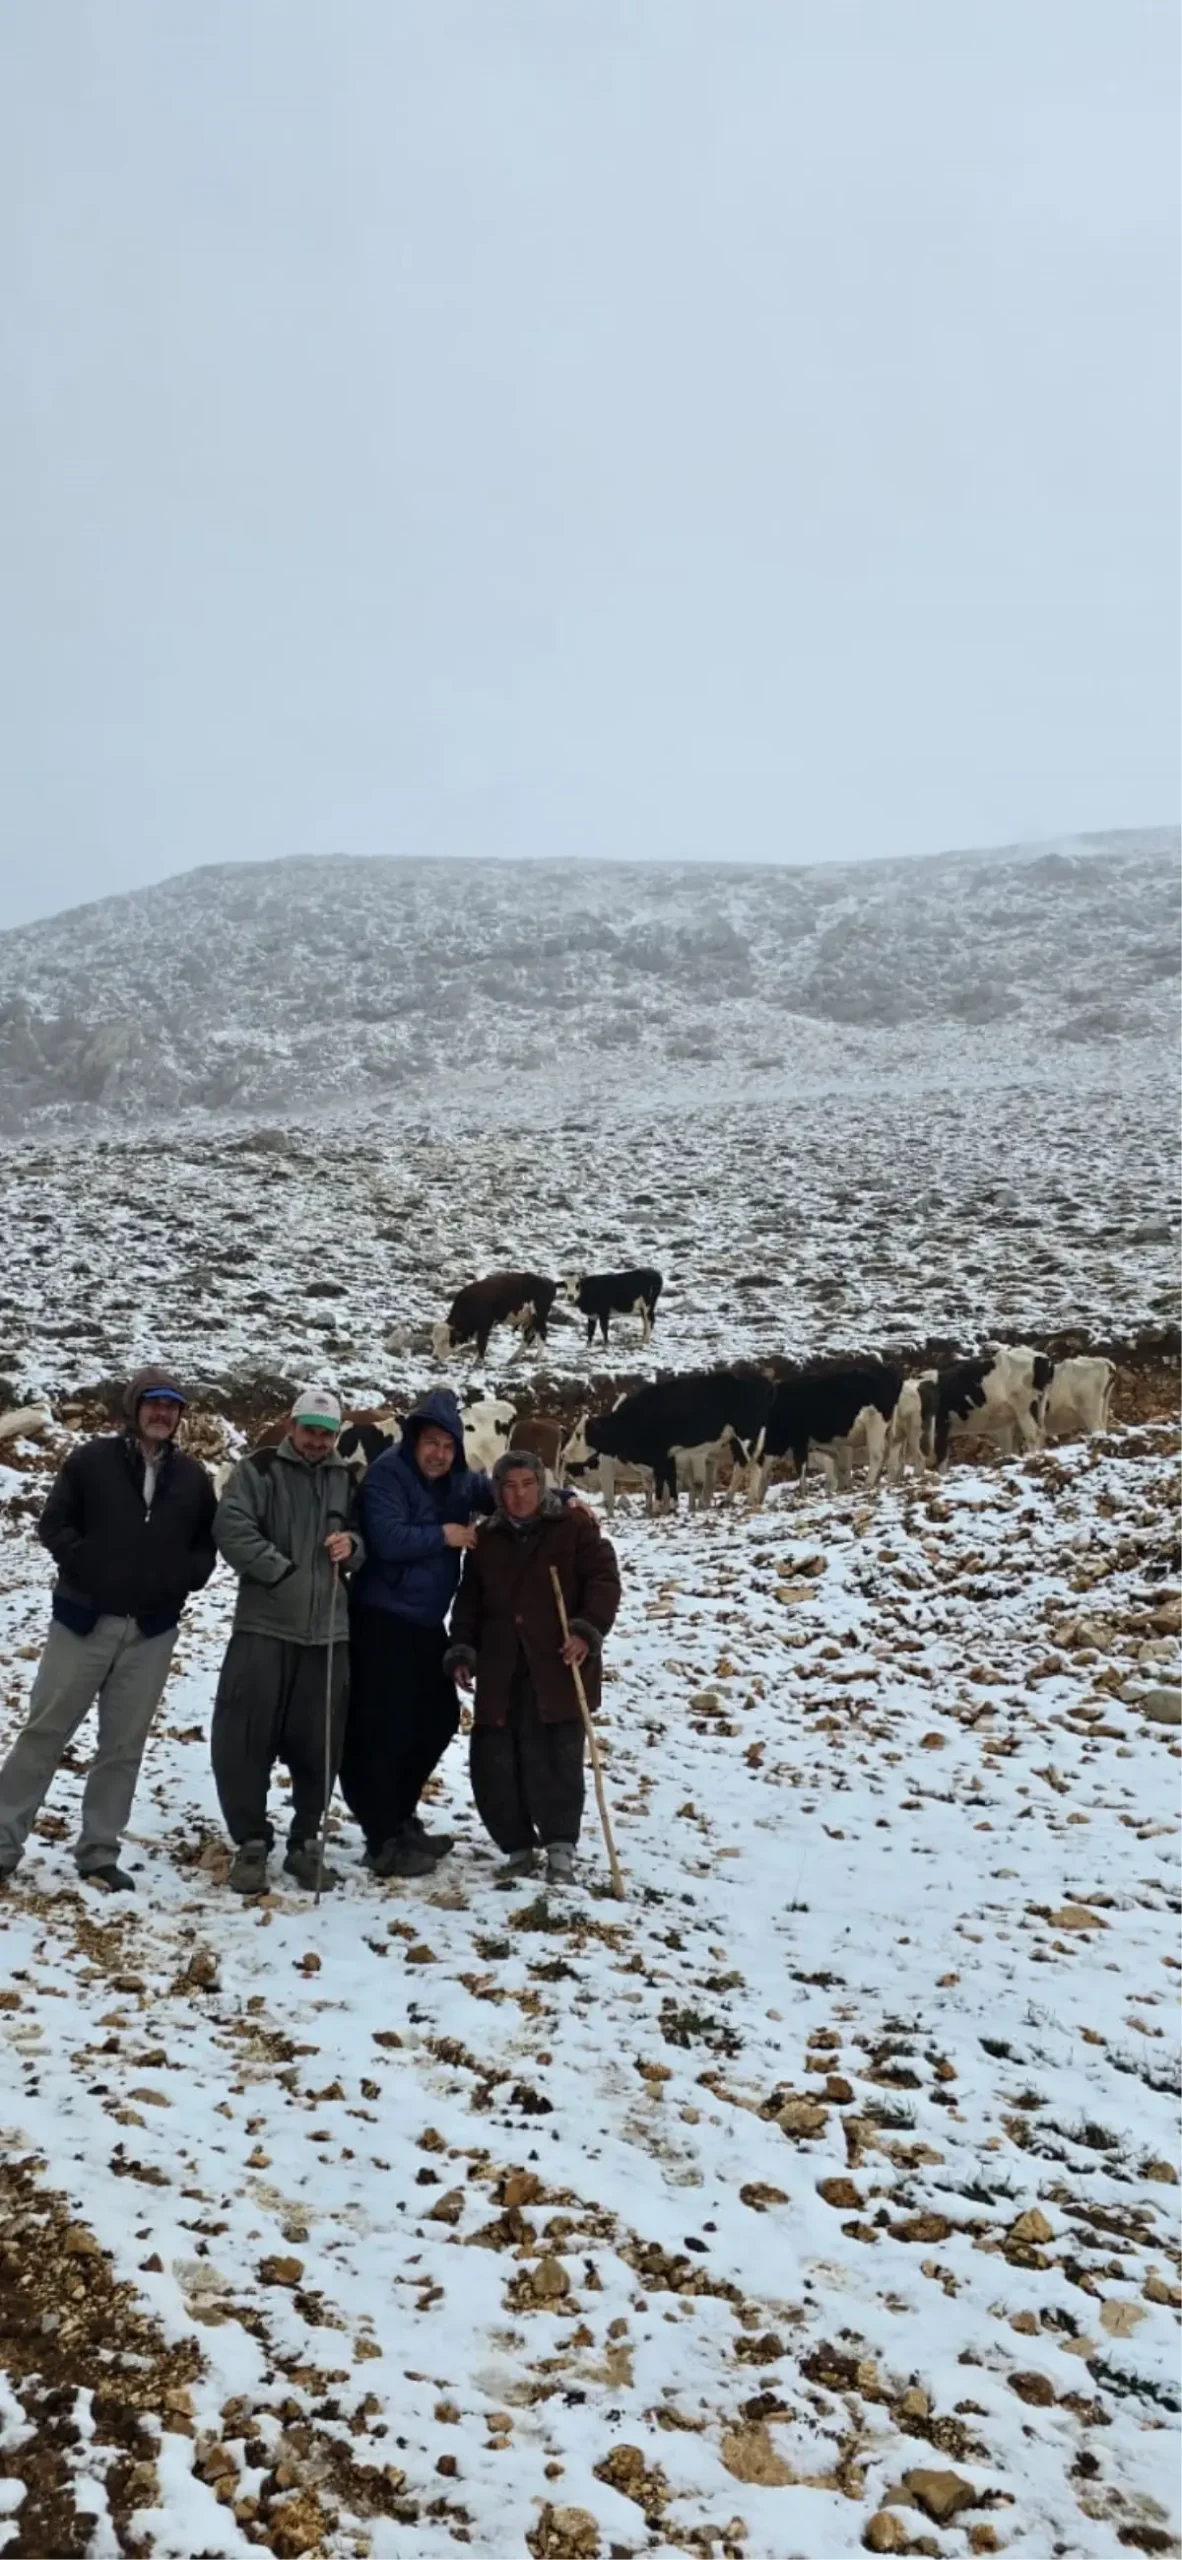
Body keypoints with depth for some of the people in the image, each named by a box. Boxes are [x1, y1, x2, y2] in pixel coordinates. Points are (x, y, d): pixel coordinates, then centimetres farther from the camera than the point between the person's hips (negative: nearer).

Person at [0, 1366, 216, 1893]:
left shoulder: (192, 1476, 6)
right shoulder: (91, 1459, -3)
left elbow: (208, 1543, 12)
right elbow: (53, 1524, -1)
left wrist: (184, 1578, -4)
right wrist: (83, 1565, -12)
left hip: (152, 1630, 3)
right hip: (83, 1619, -3)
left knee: (123, 1746, 7)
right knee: (45, 1733, 3)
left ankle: (99, 1853, 16)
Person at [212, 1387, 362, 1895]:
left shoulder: (345, 1480, 14)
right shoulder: (259, 1470, 0)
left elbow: (364, 1540, 21)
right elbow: (231, 1527, -11)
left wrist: (351, 1544, -2)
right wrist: (281, 1571, -15)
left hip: (328, 1630, 4)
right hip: (264, 1625, -3)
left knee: (318, 1745, 7)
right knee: (243, 1739, -3)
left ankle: (304, 1844, 21)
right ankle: (251, 1844, 12)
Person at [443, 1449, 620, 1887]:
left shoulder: (574, 1527, 1)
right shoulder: (486, 1541, 14)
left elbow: (604, 1579, -4)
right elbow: (469, 1603, 18)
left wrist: (588, 1631, -17)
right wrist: (462, 1652, 6)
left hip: (557, 1667, -4)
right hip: (500, 1671, 4)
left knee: (552, 1760, -8)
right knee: (493, 1762, 2)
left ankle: (560, 1850, 6)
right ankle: (518, 1847, 18)